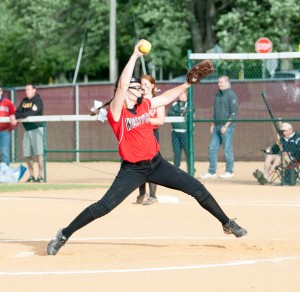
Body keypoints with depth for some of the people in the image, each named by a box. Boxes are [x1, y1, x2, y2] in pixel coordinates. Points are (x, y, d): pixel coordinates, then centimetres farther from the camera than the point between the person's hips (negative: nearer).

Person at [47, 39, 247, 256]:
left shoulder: (144, 105, 5)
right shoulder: (116, 111, -13)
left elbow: (166, 98, 22)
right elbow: (122, 85, -27)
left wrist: (186, 85, 15)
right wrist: (135, 56, -27)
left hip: (157, 163, 6)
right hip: (132, 170, -6)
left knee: (197, 189, 4)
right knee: (104, 206, -15)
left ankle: (227, 223, 19)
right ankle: (64, 235, -2)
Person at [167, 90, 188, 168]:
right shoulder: (174, 104, 16)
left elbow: (187, 113, -13)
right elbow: (169, 113, 3)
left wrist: (175, 113, -4)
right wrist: (181, 113, -7)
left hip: (185, 132, -5)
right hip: (175, 132, 5)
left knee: (188, 151, -6)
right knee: (176, 152, 7)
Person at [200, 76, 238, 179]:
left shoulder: (231, 95, -7)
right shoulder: (218, 94, 16)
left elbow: (234, 112, -12)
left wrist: (226, 126, -16)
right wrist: (213, 125, 14)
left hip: (227, 127, -8)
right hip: (217, 126, 8)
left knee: (227, 149, -3)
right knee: (212, 148, 4)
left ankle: (229, 171, 5)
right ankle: (212, 172, 8)